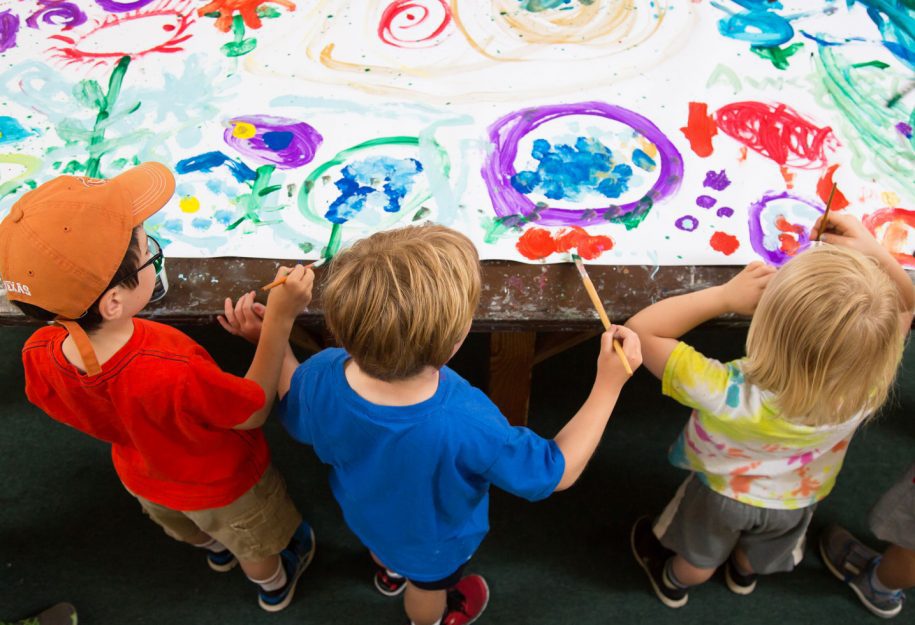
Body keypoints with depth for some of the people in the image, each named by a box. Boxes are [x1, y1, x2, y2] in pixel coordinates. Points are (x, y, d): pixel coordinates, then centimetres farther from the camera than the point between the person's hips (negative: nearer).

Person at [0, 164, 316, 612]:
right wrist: (279, 318, -32)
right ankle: (274, 586, 63)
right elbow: (253, 411, -29)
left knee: (189, 527, 40)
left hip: (143, 477, 5)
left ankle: (217, 550, 73)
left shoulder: (39, 355, -30)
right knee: (256, 545, 31)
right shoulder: (174, 373, -50)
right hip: (223, 486, -5)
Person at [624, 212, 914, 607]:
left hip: (723, 495, -3)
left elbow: (643, 330, -40)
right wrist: (873, 252, -25)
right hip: (797, 501, 3)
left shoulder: (729, 398, -50)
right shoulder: (867, 389, -38)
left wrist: (726, 296, -38)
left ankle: (675, 583, 64)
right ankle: (745, 573, 70)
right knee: (761, 552, 38)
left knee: (700, 559, 33)